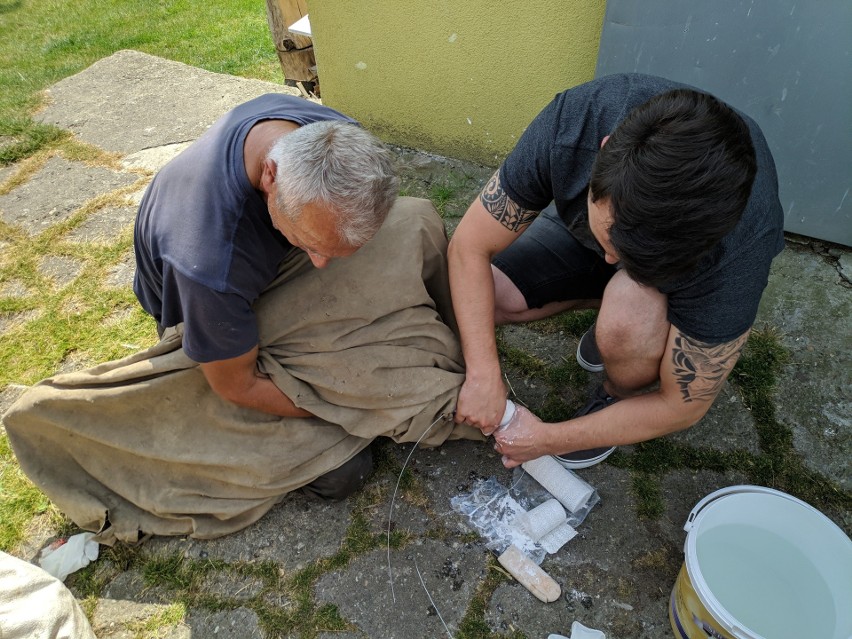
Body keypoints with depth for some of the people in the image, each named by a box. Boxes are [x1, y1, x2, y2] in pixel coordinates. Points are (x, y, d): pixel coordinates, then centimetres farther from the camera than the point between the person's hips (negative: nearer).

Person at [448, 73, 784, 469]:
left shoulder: (738, 247, -40)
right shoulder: (574, 120, -37)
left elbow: (681, 407, -26)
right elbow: (469, 246, -27)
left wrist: (549, 439, -22)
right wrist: (484, 375, -33)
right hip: (576, 232, 3)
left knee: (627, 315, -37)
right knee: (484, 298, -18)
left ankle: (619, 398, -1)